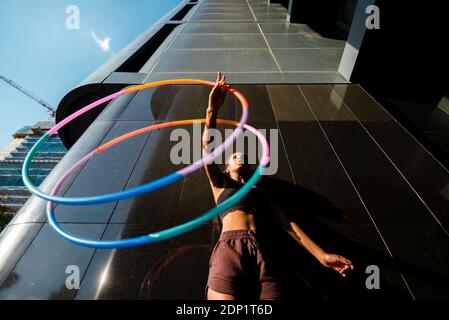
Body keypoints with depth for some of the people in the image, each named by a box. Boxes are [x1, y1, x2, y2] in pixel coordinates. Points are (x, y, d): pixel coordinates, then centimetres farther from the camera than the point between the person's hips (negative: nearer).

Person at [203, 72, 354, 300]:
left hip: (262, 251, 2)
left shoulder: (259, 190, 27)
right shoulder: (221, 184, 20)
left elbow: (286, 222, 19)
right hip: (229, 247, -2)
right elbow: (207, 146, 5)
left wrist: (321, 254, 10)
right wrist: (212, 110, -8)